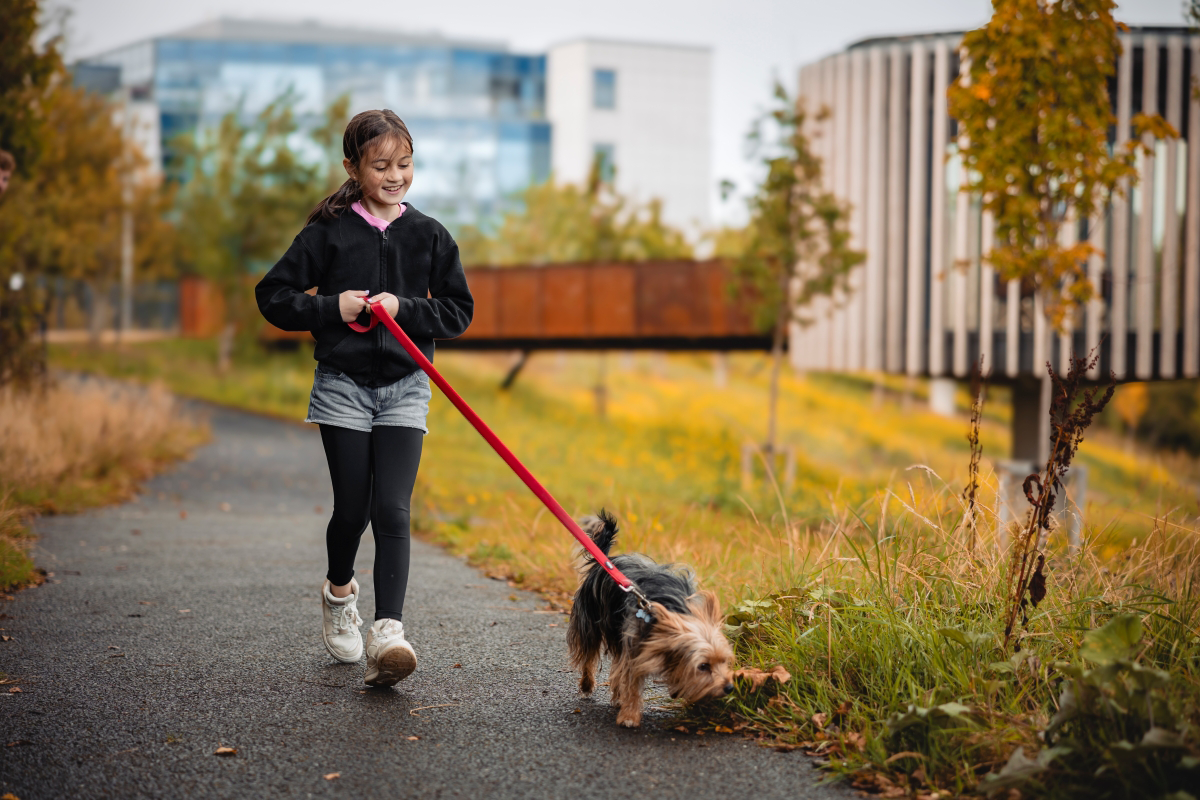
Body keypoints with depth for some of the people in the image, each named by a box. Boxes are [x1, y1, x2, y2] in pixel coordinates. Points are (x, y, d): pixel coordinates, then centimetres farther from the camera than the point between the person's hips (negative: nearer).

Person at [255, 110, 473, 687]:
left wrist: (404, 309, -10)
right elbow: (272, 296, 1)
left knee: (392, 510, -11)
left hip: (405, 387, 1)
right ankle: (339, 593, 34)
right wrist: (331, 308, -14)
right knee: (352, 509, 3)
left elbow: (459, 310, 7)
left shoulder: (428, 236, 4)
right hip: (343, 385, -1)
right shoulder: (329, 232, -1)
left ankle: (387, 633, -16)